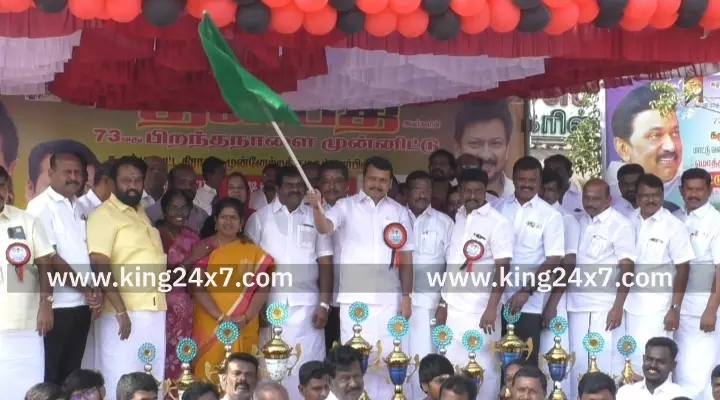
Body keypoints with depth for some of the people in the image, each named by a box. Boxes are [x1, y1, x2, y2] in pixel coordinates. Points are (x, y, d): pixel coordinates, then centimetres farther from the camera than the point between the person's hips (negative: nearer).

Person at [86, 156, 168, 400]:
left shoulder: (142, 214, 18)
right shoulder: (104, 214, -6)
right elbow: (99, 266, -16)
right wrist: (121, 310, -21)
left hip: (154, 311, 7)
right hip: (125, 312, -7)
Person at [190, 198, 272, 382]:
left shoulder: (252, 252, 7)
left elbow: (263, 287, 2)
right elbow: (196, 287, -6)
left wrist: (246, 317, -11)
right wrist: (221, 317, -16)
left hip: (244, 329, 2)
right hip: (210, 326, -1)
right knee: (208, 376, -1)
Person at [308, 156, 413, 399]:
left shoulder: (399, 212, 8)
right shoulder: (346, 206, 1)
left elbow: (406, 257, 10)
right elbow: (325, 228, -18)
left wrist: (407, 296, 4)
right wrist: (317, 208, -39)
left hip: (388, 299, 2)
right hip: (354, 298, -2)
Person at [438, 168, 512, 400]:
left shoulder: (498, 223, -7)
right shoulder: (456, 219, 10)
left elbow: (502, 269, -11)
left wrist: (491, 308, -18)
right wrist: (443, 303, 13)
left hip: (480, 310, -5)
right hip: (453, 308, 5)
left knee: (483, 367, 0)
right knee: (451, 366, 7)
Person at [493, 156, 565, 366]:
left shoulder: (550, 215, -2)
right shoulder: (498, 207, 6)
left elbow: (553, 260, -6)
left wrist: (526, 291, -15)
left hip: (529, 303, -2)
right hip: (496, 298, 2)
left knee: (527, 361, 2)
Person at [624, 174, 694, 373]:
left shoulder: (673, 226, -7)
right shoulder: (631, 223, 5)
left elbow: (683, 269, -8)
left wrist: (675, 308, -12)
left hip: (658, 308, -4)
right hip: (632, 306, 4)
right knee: (633, 359, 9)